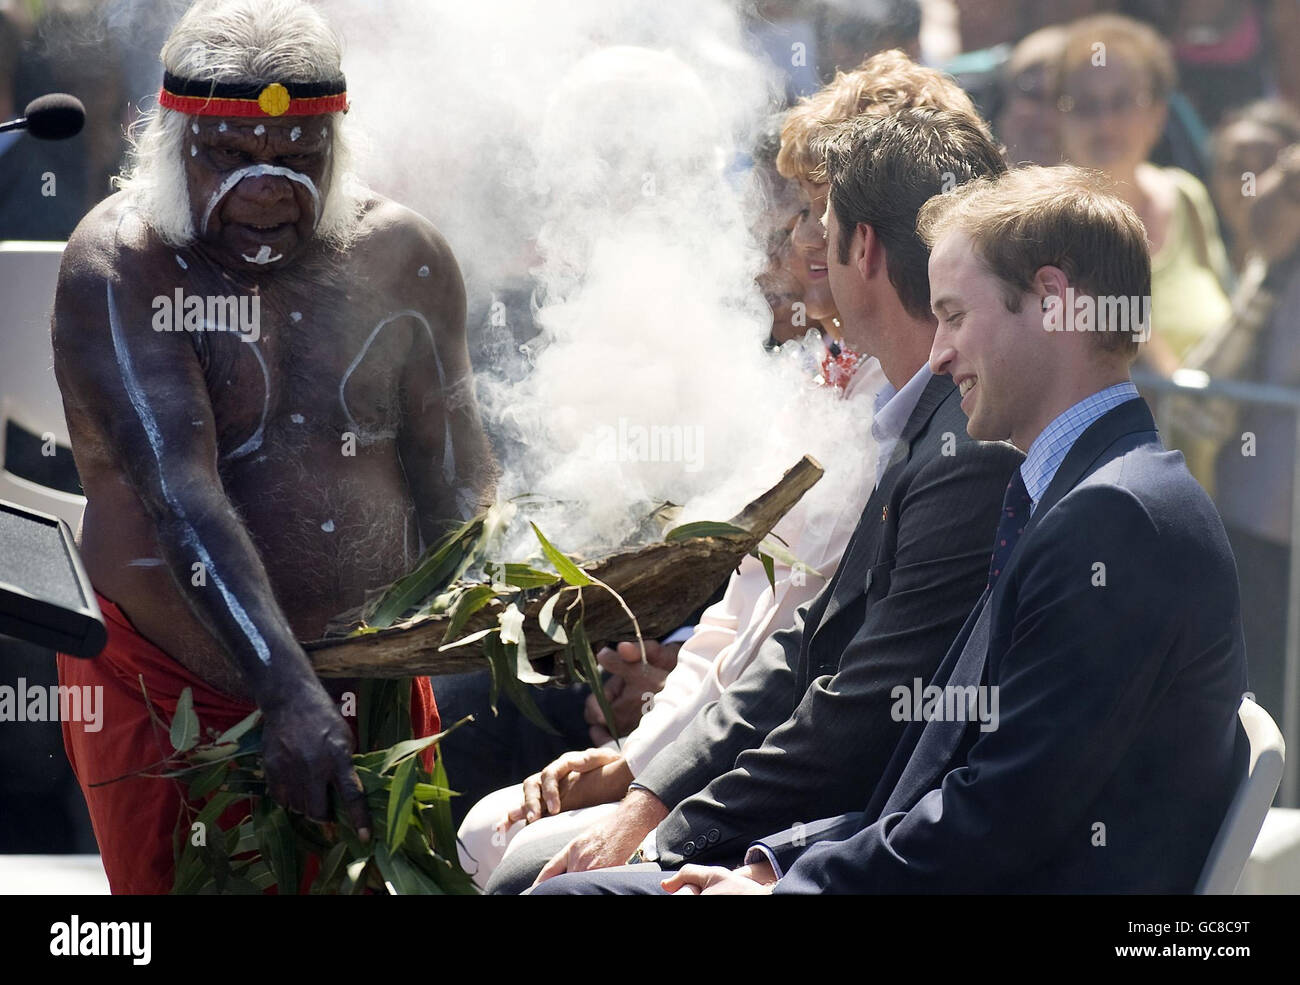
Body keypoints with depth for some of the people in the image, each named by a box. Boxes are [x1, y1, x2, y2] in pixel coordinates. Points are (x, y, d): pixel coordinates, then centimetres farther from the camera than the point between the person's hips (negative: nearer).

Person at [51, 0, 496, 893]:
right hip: (168, 693, -4)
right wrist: (289, 695, -34)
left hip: (372, 682, 4)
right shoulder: (117, 269, -13)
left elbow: (456, 480, 8)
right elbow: (180, 497, -24)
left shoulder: (403, 257, 0)